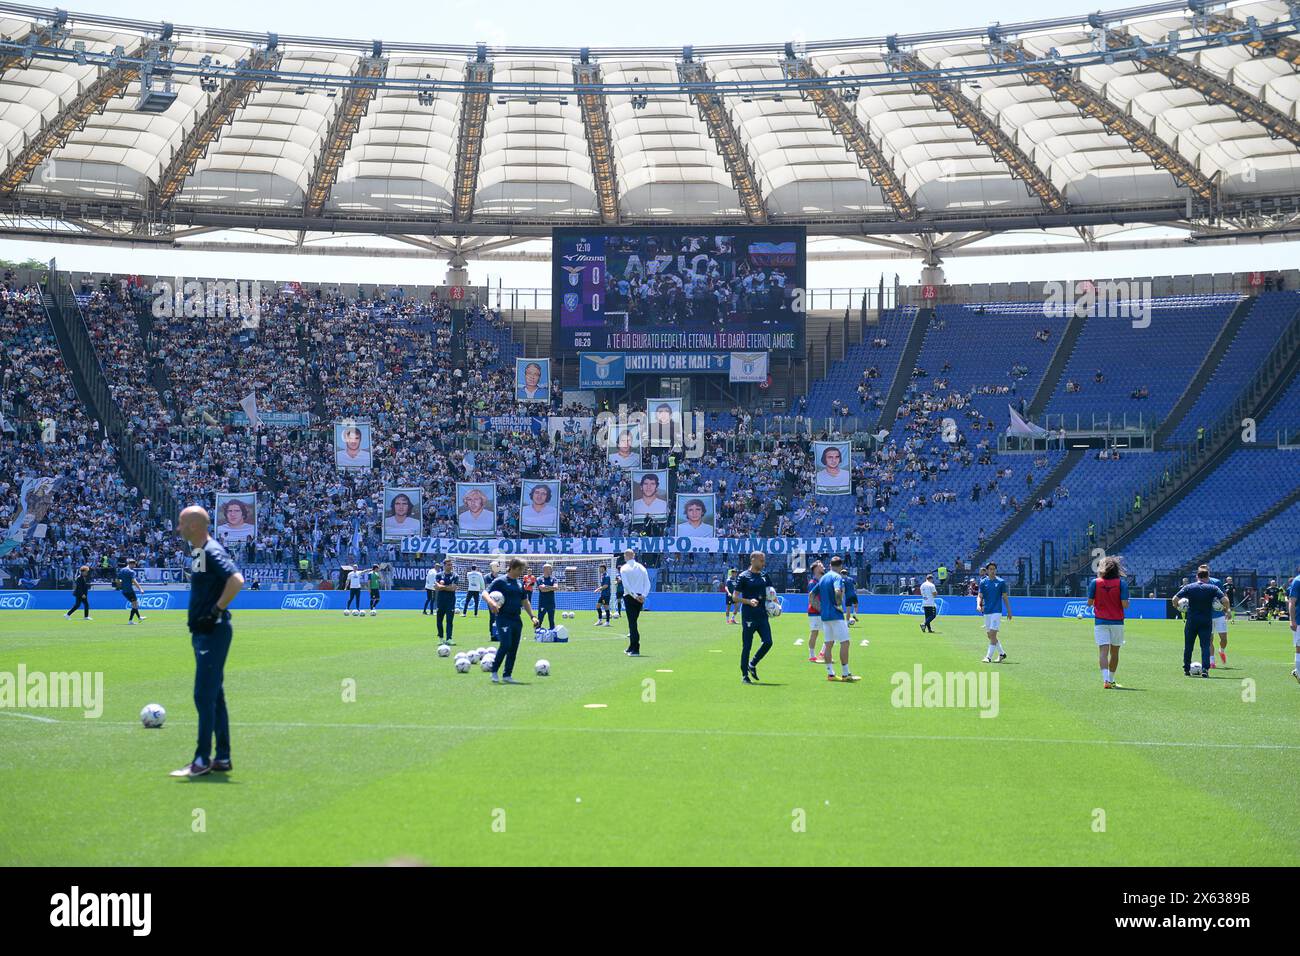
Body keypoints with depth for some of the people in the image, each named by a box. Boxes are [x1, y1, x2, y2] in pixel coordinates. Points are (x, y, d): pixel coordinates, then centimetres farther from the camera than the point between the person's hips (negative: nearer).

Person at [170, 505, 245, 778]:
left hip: (213, 632, -10)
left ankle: (202, 760, -5)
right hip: (202, 633, 10)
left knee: (204, 696, -8)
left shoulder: (212, 551, -15)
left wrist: (216, 611, -23)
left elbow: (237, 580, -28)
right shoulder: (197, 551, 15)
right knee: (214, 696, 13)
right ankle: (222, 758, 18)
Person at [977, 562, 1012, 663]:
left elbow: (1005, 597, 7)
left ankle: (989, 657, -10)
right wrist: (978, 605, -16)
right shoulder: (983, 582, 6)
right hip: (986, 612, 4)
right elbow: (980, 596, 4)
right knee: (990, 635, 10)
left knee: (993, 634, -12)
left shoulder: (1001, 582, 1)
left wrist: (1009, 611, 9)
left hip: (996, 611, -4)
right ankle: (1002, 653, 25)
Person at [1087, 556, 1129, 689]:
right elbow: (1125, 605, -11)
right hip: (1117, 622, 0)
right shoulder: (1122, 583, -6)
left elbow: (1089, 603, -1)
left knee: (1103, 651, -8)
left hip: (1100, 622, 0)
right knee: (1114, 652, 15)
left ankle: (1106, 679, -26)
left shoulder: (1095, 582, -3)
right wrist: (1127, 603, 12)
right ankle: (1111, 680, 26)